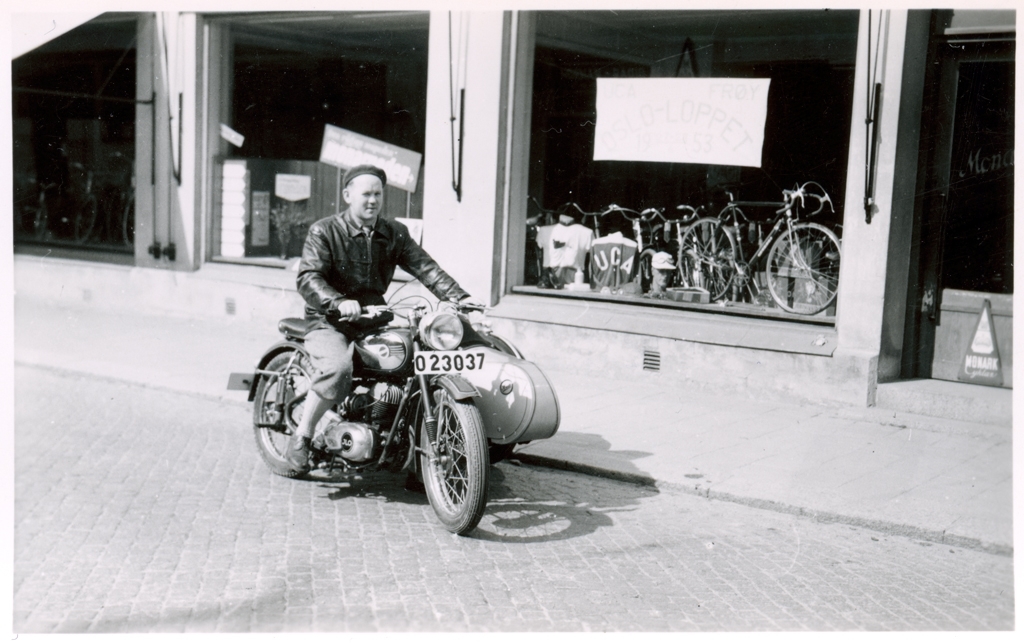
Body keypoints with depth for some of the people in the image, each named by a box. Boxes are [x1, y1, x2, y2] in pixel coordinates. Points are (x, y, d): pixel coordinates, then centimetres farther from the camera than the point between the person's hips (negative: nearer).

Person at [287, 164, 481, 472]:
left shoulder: (395, 234, 12)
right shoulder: (323, 232, -2)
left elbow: (425, 267, 2)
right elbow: (308, 278, -14)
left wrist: (459, 297, -14)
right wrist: (339, 303, -33)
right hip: (329, 322, -4)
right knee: (338, 367, -35)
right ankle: (300, 438, -16)